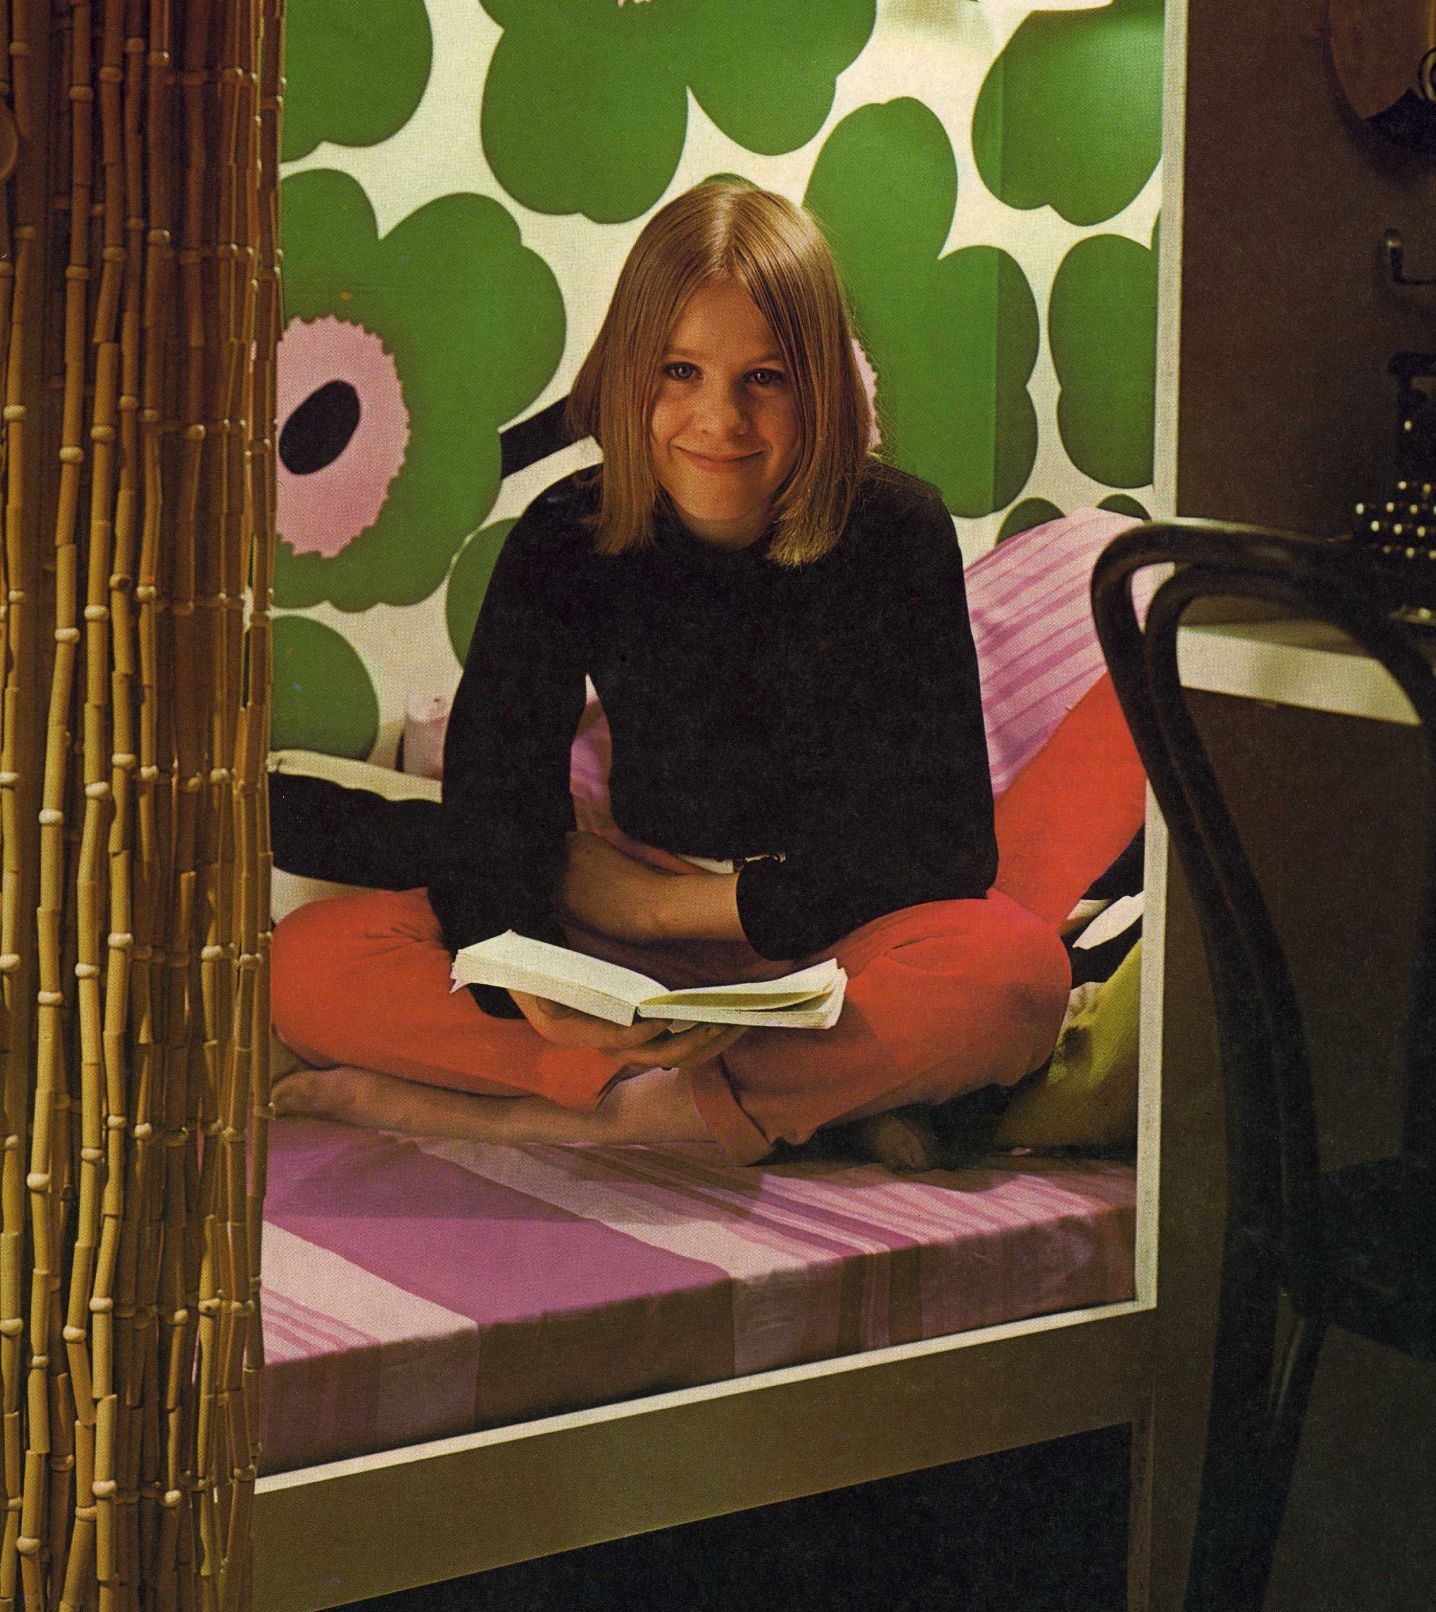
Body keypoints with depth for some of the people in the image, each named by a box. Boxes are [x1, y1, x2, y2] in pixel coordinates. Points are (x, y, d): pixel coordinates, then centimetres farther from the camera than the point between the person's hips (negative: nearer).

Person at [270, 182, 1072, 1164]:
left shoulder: (897, 534, -11)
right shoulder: (567, 542, -5)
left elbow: (944, 847, -13)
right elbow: (492, 811, -12)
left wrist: (656, 902, -11)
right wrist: (534, 992, -35)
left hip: (841, 944, -2)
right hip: (639, 956, 3)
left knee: (1015, 970, -37)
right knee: (309, 963, -19)